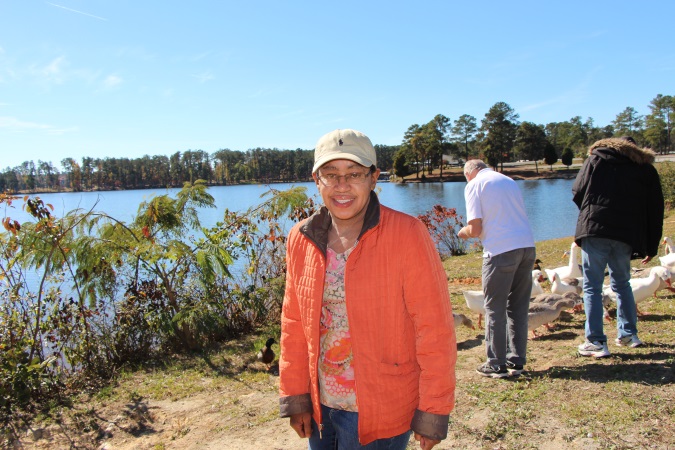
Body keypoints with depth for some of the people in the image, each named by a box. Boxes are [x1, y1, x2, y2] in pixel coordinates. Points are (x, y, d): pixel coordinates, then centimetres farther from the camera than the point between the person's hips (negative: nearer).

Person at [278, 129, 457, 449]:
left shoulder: (407, 236, -16)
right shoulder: (302, 239, -3)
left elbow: (435, 331, -14)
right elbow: (294, 324, 4)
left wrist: (432, 413, -11)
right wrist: (294, 396, 4)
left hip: (379, 413, -4)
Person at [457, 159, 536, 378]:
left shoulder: (474, 185, 0)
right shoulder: (509, 181, 19)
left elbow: (475, 229, -8)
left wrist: (463, 232, 14)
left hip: (500, 251, -6)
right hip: (527, 247, 6)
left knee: (495, 309, 6)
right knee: (518, 307, 15)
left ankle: (496, 364, 12)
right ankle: (516, 361, 22)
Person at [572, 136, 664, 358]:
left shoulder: (596, 158, 11)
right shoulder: (647, 169, 16)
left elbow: (578, 192, 4)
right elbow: (655, 212, 14)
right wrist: (651, 247, 18)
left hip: (595, 230, -3)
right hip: (627, 235, 3)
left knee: (592, 287, 1)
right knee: (622, 283, 22)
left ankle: (596, 342, -1)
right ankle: (629, 334, 28)